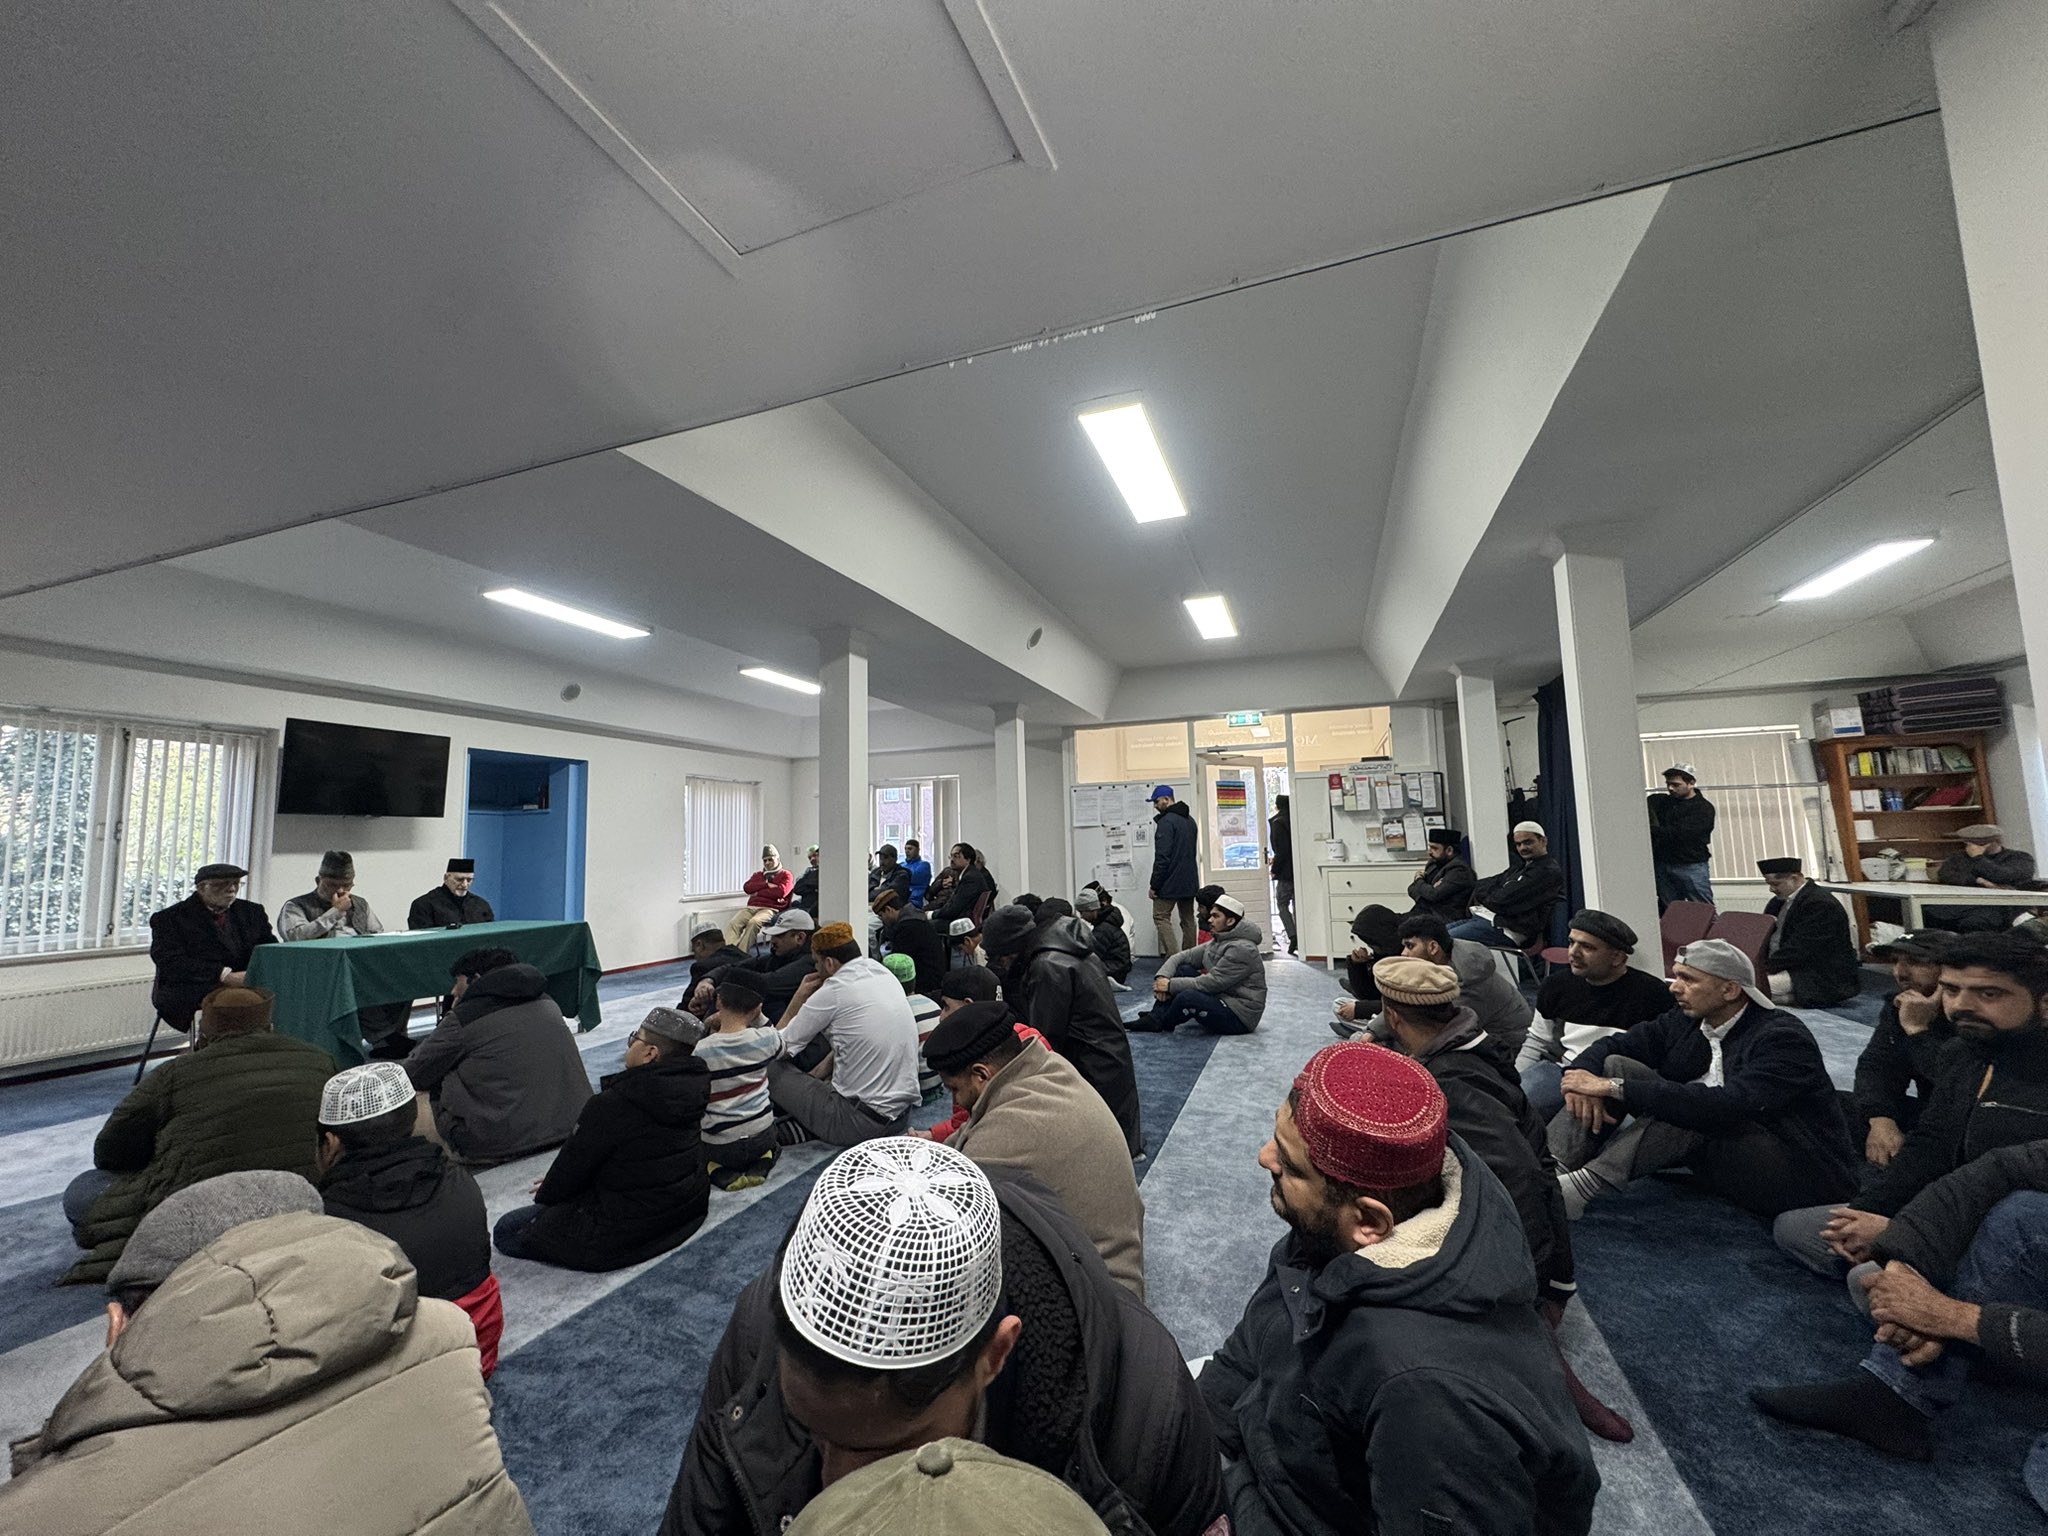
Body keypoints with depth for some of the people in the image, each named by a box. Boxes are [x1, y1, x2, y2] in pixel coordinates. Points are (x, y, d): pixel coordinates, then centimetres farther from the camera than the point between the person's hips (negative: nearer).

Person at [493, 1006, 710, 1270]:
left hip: (628, 1231, -8)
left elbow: (575, 1160, -10)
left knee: (506, 1230, 2)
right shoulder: (690, 1086, -5)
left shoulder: (611, 1105, -26)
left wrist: (546, 1196, 13)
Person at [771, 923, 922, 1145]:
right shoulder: (884, 972, 5)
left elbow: (779, 1049, -4)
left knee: (772, 1069, 4)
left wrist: (799, 998, 5)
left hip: (863, 1122, -7)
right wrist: (826, 1066, 16)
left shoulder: (832, 992, -15)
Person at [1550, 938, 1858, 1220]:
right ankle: (1555, 1165, -26)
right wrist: (1583, 1082, -26)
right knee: (1616, 1065, -9)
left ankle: (1588, 1185, -38)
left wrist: (1615, 1088, -36)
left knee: (1694, 1107, -34)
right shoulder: (1687, 1021, 1)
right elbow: (1608, 1047, -2)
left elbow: (1726, 1106, -35)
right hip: (1726, 1159, 7)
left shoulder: (1783, 1038, -19)